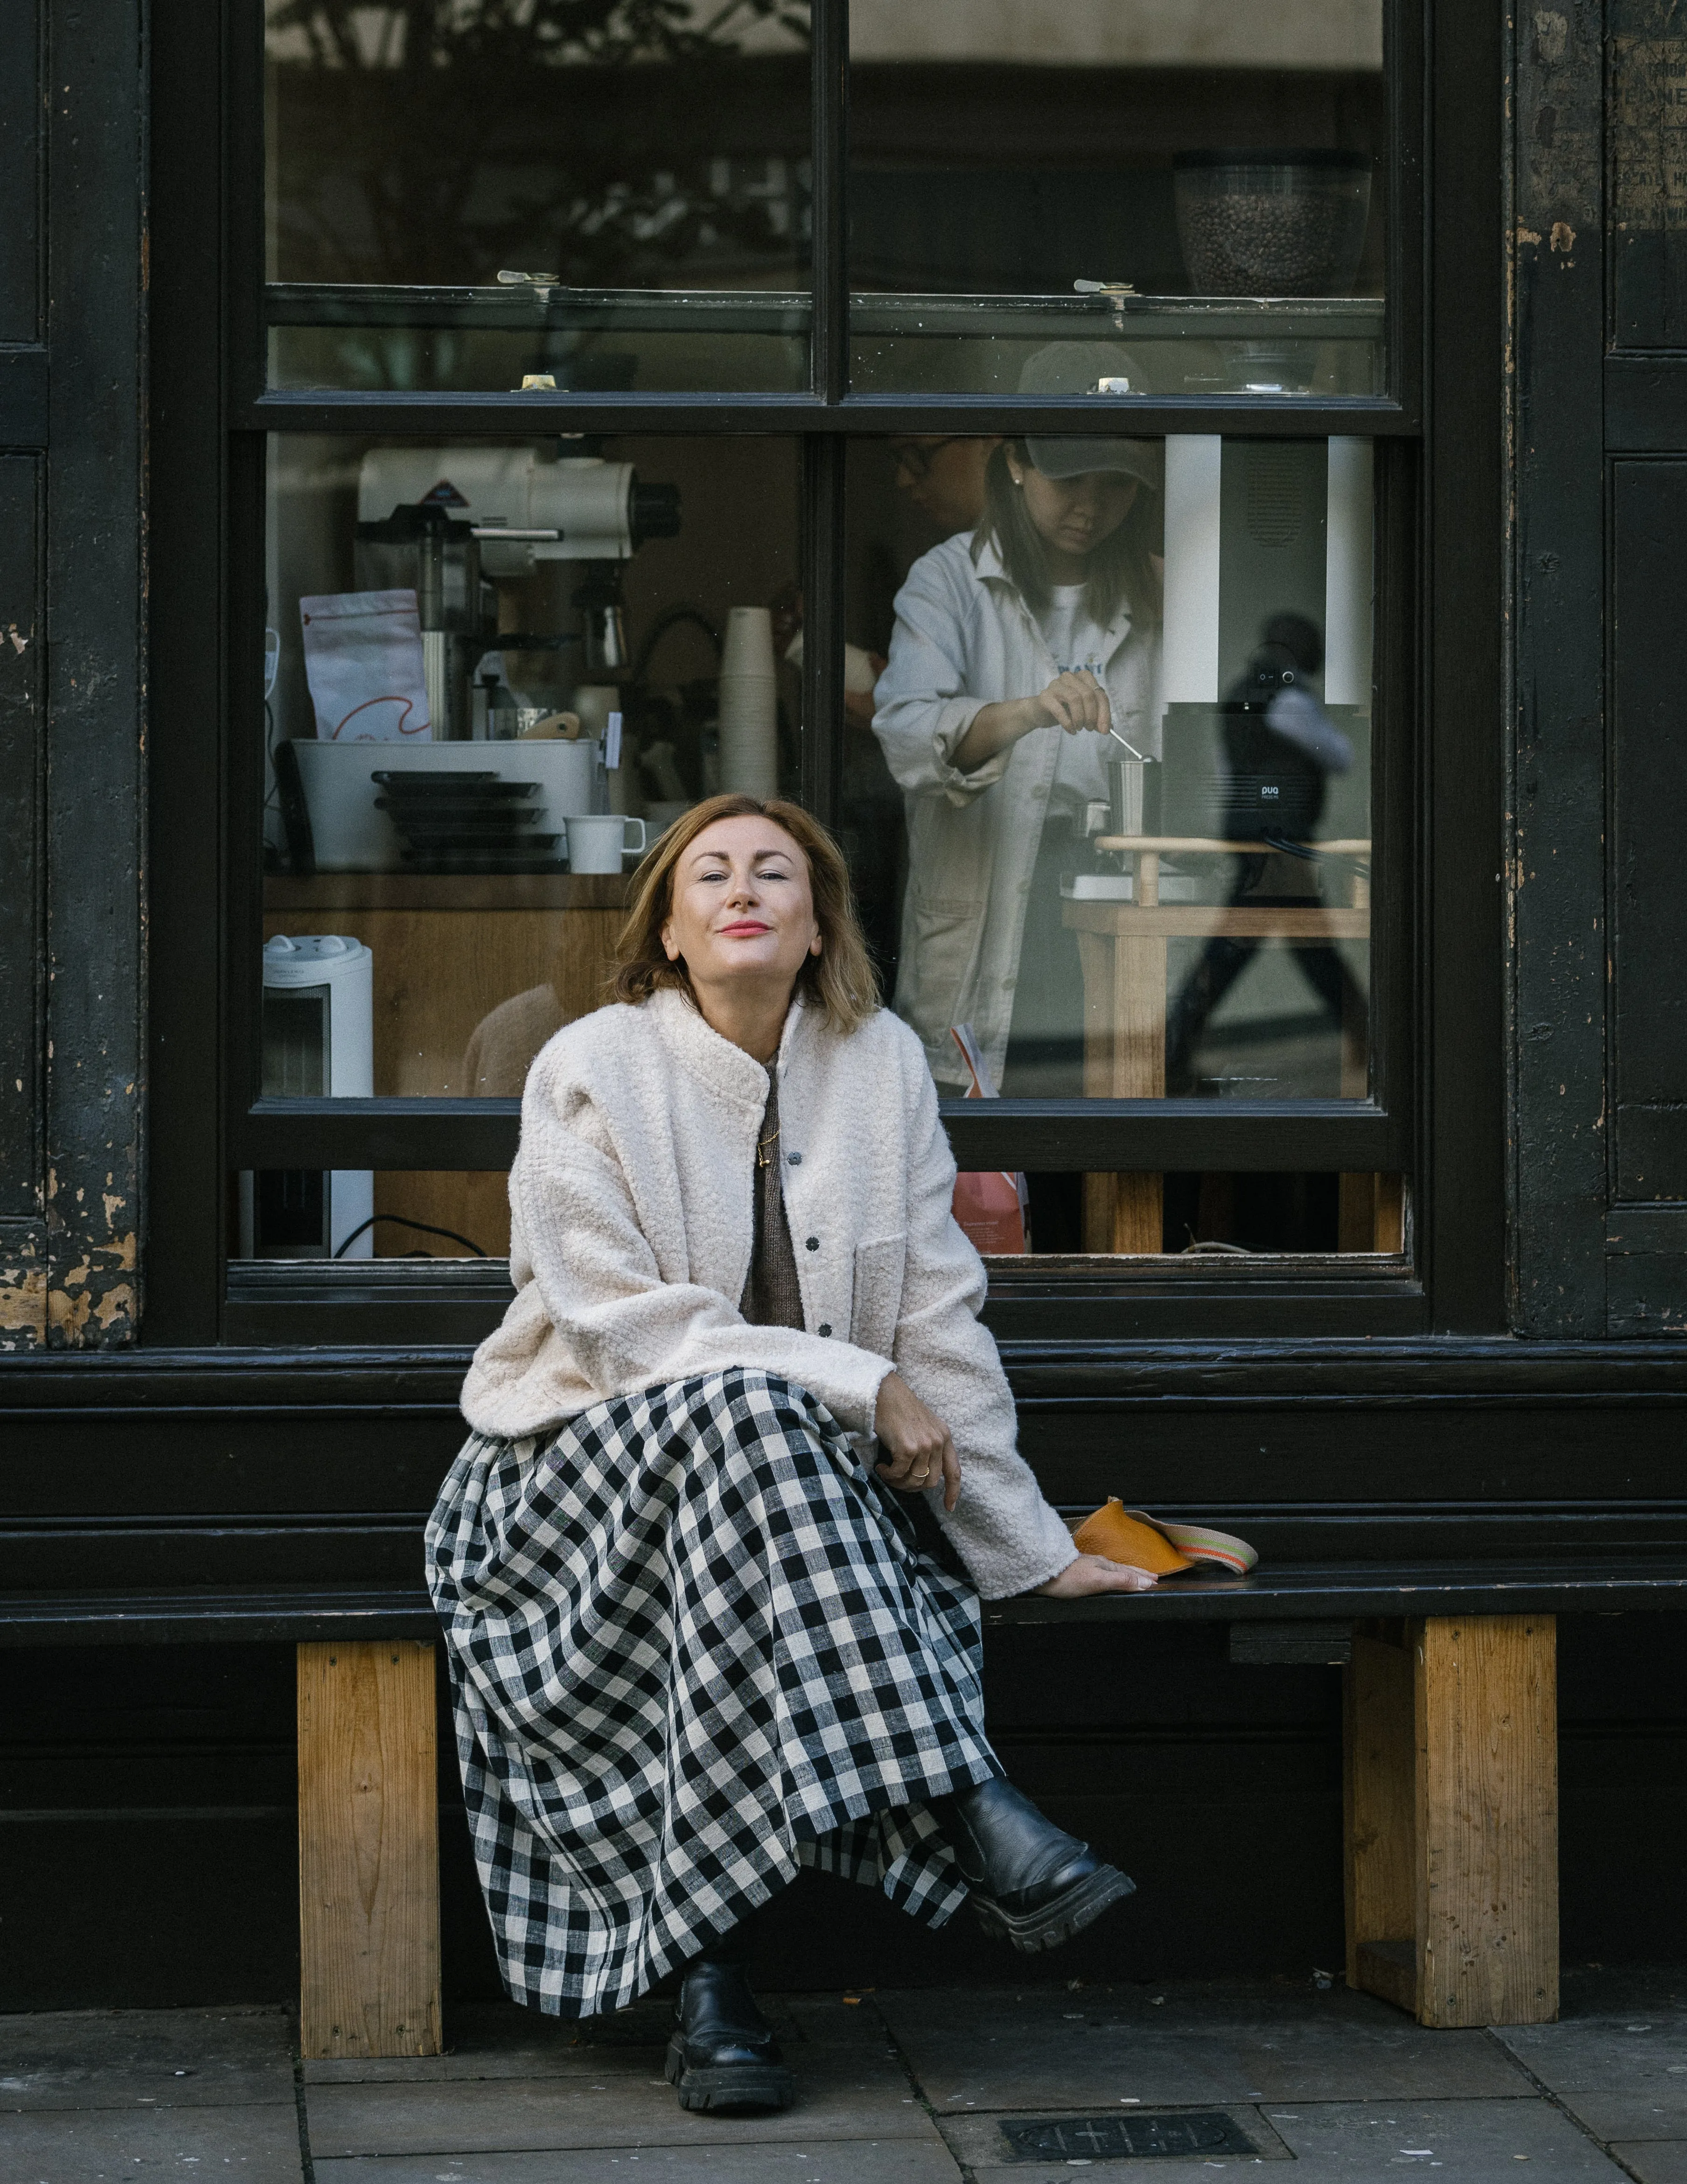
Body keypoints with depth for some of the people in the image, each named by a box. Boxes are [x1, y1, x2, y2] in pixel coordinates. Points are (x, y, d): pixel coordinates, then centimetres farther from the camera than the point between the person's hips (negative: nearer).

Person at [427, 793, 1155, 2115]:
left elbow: (939, 1322, 5)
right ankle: (972, 1813, -42)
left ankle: (713, 1972, -33)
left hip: (794, 1469, 3)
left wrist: (1032, 1549, 4)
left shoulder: (882, 1066, 4)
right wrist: (859, 1386, -19)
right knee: (733, 1414, -37)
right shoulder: (591, 1074, -7)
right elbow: (630, 1330, -16)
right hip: (581, 1465, -3)